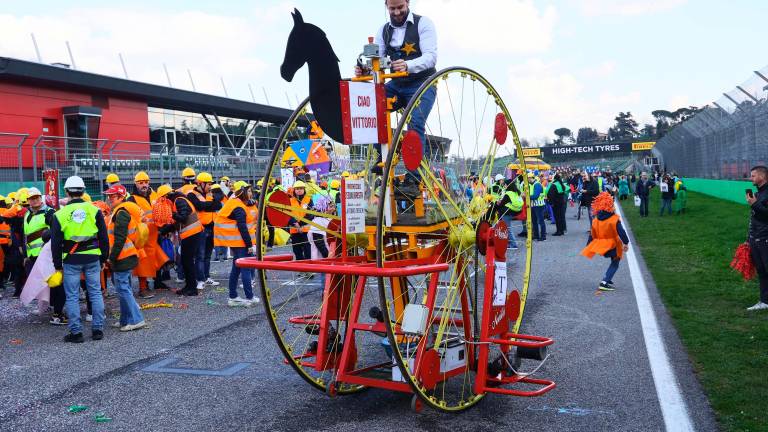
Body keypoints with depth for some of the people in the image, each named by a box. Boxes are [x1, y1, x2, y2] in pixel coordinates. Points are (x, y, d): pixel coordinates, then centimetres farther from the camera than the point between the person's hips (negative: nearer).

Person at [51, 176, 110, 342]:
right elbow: (104, 237, 2)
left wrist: (58, 265, 8)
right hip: (92, 259, 1)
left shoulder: (60, 215, -3)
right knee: (95, 293, 9)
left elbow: (55, 243, -1)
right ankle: (97, 329, 12)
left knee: (72, 297, 6)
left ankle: (76, 332, 9)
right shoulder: (94, 210, -1)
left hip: (71, 260, -1)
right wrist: (104, 259, 11)